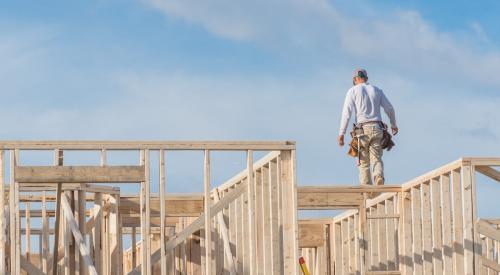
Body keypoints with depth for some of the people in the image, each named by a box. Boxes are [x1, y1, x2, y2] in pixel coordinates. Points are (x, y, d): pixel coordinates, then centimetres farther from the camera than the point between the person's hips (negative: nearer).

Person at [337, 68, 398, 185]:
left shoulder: (353, 91, 3)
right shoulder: (376, 90, 15)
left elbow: (347, 112, -6)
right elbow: (389, 109, 17)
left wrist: (341, 133, -8)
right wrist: (393, 124, 34)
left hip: (362, 129, -2)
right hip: (377, 129, 2)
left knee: (364, 163, 6)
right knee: (376, 160, 1)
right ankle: (379, 177, -30)